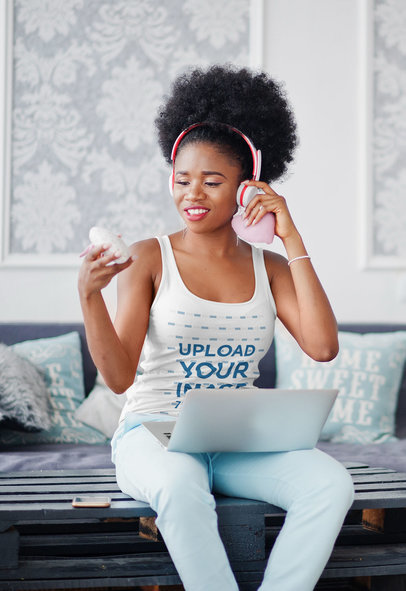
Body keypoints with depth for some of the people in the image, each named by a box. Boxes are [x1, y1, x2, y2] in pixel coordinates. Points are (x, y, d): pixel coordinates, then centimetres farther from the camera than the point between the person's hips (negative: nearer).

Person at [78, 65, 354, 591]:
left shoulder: (268, 267, 9)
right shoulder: (150, 258, 1)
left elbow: (323, 347, -9)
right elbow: (119, 377, -6)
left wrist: (292, 241, -6)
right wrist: (89, 296, -22)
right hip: (153, 433, -3)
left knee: (332, 483, -25)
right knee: (180, 484, -38)